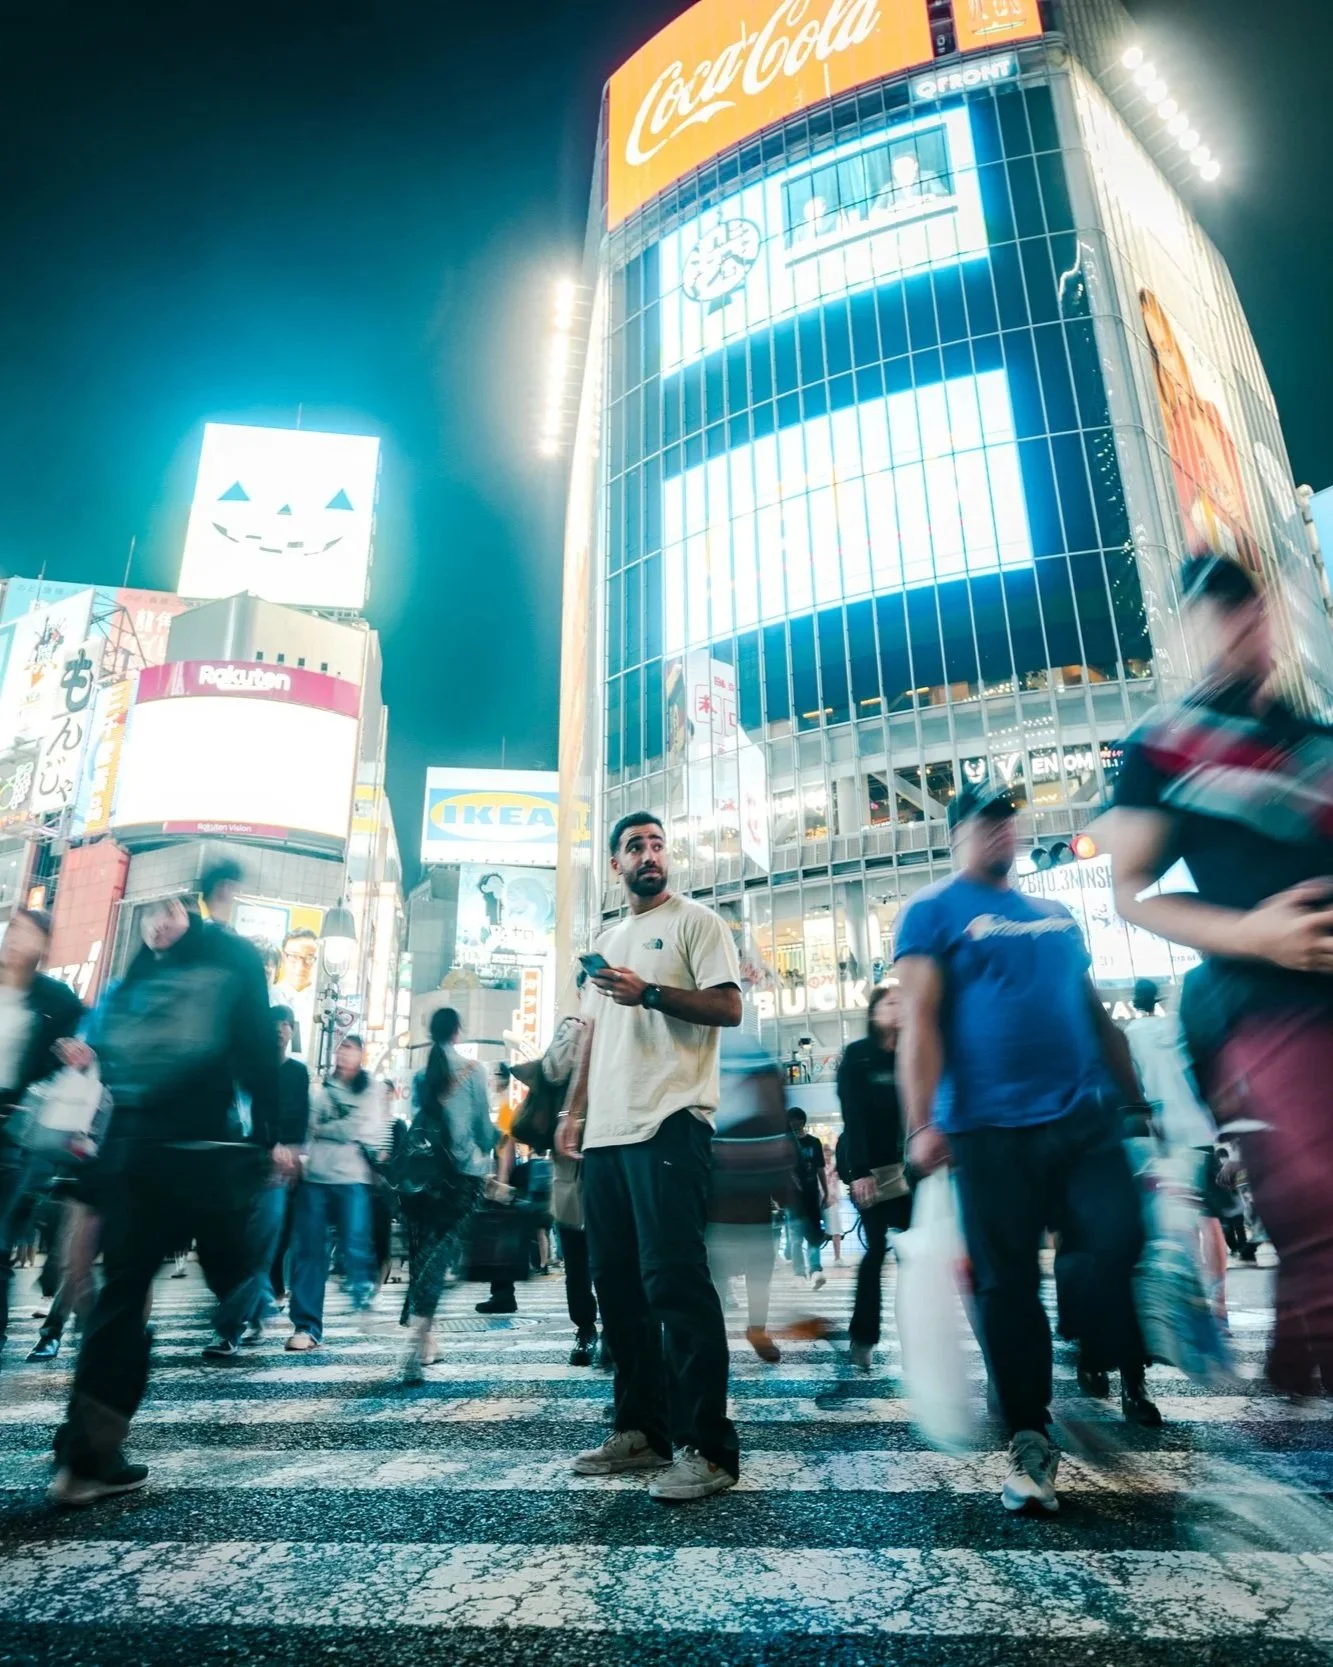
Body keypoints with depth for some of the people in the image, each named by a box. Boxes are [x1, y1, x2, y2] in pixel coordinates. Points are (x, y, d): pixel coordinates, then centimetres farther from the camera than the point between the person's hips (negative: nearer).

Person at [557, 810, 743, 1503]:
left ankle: (708, 1447, 0)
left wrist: (650, 992, -20)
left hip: (668, 1123, -8)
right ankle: (640, 1429, 23)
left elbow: (728, 1007, -9)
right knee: (617, 1283, 11)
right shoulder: (607, 941, 22)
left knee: (675, 1281, -9)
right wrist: (573, 1111, 16)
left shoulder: (694, 921, 1)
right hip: (606, 1132, 8)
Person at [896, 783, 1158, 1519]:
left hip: (1084, 1119, 5)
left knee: (1119, 1246, -1)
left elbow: (1096, 1014, 22)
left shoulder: (1056, 915, 18)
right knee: (1006, 1283, 2)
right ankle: (1029, 1440, 18)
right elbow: (919, 1020, -9)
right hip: (989, 1128, -4)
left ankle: (1126, 1373, 30)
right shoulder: (934, 911, 0)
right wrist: (922, 1123, -17)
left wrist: (1136, 1097, 19)